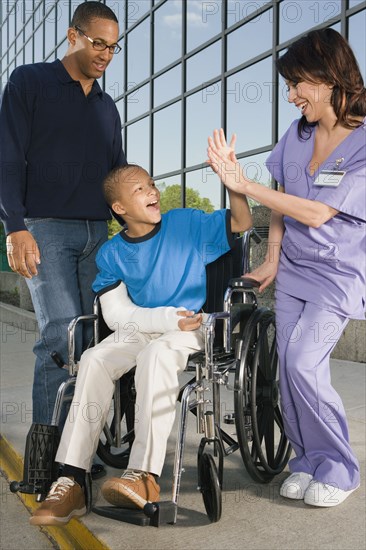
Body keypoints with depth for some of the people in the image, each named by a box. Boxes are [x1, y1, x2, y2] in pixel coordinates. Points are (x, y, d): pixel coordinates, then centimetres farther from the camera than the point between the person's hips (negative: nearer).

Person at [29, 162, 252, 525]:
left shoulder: (186, 224, 3)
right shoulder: (112, 254, 4)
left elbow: (241, 222, 0)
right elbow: (117, 315, -3)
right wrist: (168, 318, -17)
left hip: (187, 329, -2)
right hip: (137, 331, 3)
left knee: (156, 353, -36)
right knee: (94, 359, -25)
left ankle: (145, 474, -38)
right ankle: (72, 480, -26)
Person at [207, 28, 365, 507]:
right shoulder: (297, 135, 4)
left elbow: (316, 214, -20)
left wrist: (244, 186, -21)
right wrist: (272, 261, 4)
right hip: (292, 270, 6)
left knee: (302, 362, -17)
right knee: (288, 366, 0)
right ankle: (307, 462, 17)